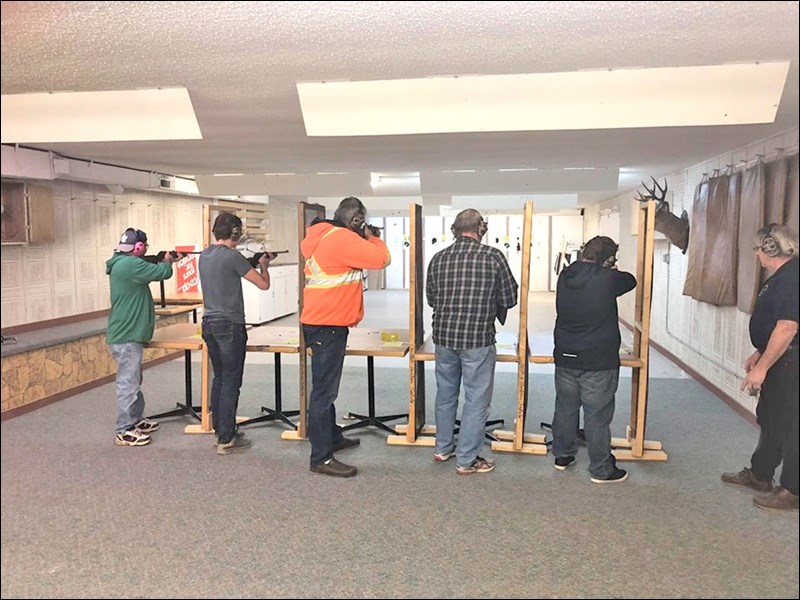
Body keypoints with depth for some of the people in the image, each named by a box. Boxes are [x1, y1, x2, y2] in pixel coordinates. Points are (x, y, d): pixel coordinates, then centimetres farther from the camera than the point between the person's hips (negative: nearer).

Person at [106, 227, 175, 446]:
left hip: (127, 334, 11)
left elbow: (149, 273, 23)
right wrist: (167, 261, 4)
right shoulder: (130, 264, -20)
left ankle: (136, 420, 31)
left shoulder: (121, 264, 13)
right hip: (126, 337, -11)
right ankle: (124, 431, 3)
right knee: (128, 383, -4)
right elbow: (163, 272, -17)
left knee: (134, 381, 20)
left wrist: (161, 262, 8)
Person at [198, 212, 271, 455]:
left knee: (219, 378, 16)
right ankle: (226, 440, 4)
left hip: (209, 323, 8)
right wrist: (263, 265, 9)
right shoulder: (232, 256, -14)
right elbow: (264, 284, -10)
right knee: (231, 382, -1)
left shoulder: (203, 256, 9)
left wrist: (250, 264, 18)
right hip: (229, 325, -8)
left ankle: (221, 430, 24)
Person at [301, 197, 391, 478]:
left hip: (322, 323, 11)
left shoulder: (322, 237, 13)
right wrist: (372, 237, 0)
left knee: (326, 387, 21)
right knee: (324, 390, -7)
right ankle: (321, 458, -2)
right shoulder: (342, 238, -16)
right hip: (328, 326, -11)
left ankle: (333, 438, 36)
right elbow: (381, 258, -18)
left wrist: (365, 240, 16)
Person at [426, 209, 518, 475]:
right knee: (476, 400, 7)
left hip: (444, 336, 5)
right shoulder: (493, 256, -9)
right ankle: (466, 460, 14)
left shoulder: (438, 258, 2)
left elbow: (430, 298, 11)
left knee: (445, 394, 20)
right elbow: (510, 299, -3)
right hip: (478, 339, -5)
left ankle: (443, 448, 34)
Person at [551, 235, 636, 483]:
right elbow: (631, 281, 5)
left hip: (565, 358, 6)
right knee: (597, 416, 3)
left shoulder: (565, 276, 0)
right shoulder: (608, 279, -14)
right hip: (598, 361, -5)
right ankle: (601, 470, 14)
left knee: (565, 408, 18)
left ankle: (562, 456, 32)